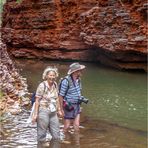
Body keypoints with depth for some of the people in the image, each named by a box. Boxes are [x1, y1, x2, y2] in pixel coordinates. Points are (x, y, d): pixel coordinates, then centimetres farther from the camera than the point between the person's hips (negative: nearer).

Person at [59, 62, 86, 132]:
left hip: (77, 105, 7)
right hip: (69, 106, -6)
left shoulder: (78, 80, 2)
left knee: (76, 125, 7)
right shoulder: (66, 81, -21)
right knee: (67, 126, 4)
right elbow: (61, 96, -18)